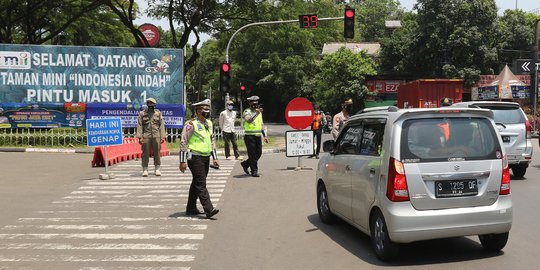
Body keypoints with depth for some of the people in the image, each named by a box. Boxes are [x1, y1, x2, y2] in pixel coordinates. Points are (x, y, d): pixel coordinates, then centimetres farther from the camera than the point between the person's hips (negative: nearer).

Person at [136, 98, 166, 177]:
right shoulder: (142, 113, 6)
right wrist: (140, 137, -6)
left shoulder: (158, 113, 8)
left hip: (156, 136, 1)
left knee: (157, 153, 4)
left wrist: (162, 136, 0)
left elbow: (161, 125, 7)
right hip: (146, 136, -1)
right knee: (145, 153, 1)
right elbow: (139, 126, 2)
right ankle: (145, 169, 9)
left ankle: (157, 169, 12)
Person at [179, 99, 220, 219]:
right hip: (195, 158, -8)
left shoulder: (209, 123, 13)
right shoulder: (191, 124, -11)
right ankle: (209, 210, -14)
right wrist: (182, 161, -14)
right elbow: (183, 142, -11)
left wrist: (215, 158, 16)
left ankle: (191, 208, 24)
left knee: (197, 183, 15)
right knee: (201, 184, -11)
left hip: (205, 157, 8)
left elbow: (212, 141, 21)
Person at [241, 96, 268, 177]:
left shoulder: (259, 112, 16)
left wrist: (264, 135, 17)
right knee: (252, 154, -4)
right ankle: (254, 171, 3)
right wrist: (256, 114, -36)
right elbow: (248, 120, -25)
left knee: (259, 153, 8)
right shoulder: (247, 112, -5)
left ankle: (245, 164, 27)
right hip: (249, 136, -7)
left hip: (258, 136, 7)